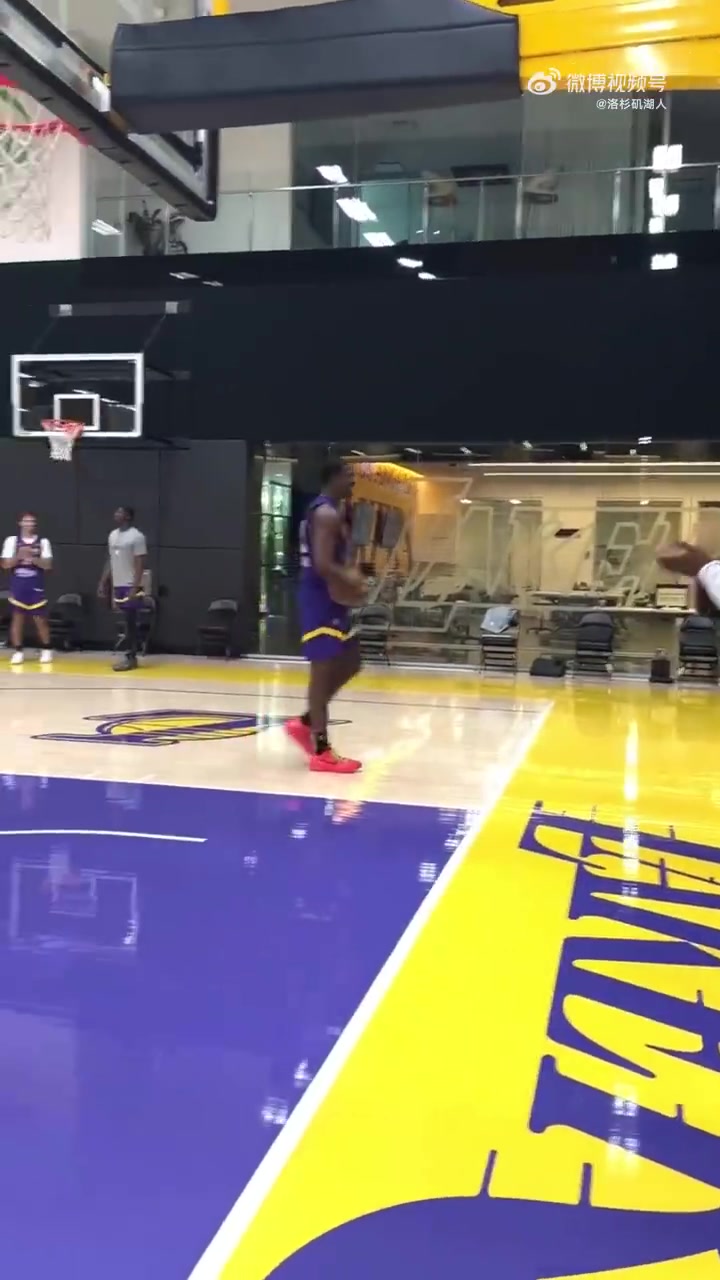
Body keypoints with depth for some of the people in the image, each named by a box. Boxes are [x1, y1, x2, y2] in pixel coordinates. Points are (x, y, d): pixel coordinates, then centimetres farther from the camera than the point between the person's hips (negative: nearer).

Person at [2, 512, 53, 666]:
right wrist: (19, 557, -16)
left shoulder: (43, 542, 3)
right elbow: (6, 564, -1)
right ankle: (18, 652, 8)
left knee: (40, 619, 2)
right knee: (18, 618, 2)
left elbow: (47, 565, -5)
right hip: (18, 586, 1)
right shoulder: (11, 541, 4)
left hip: (36, 587, -1)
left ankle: (46, 650, 15)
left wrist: (33, 558, -17)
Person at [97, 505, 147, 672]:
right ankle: (130, 656, 14)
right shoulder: (113, 535, 12)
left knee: (130, 622, -6)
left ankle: (130, 657, -3)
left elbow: (140, 564, -14)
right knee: (127, 622, 10)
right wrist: (103, 583, 13)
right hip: (117, 585, 7)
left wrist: (135, 587, -21)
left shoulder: (137, 536, -11)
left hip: (130, 586, -7)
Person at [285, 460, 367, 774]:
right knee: (324, 669, -6)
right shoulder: (327, 513, -16)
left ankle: (306, 722, 21)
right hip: (320, 597, -11)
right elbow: (322, 564, -26)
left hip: (330, 597, 11)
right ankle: (322, 751, 0)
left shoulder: (333, 511, 17)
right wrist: (350, 581, -17)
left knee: (350, 663, 16)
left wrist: (349, 578, 9)